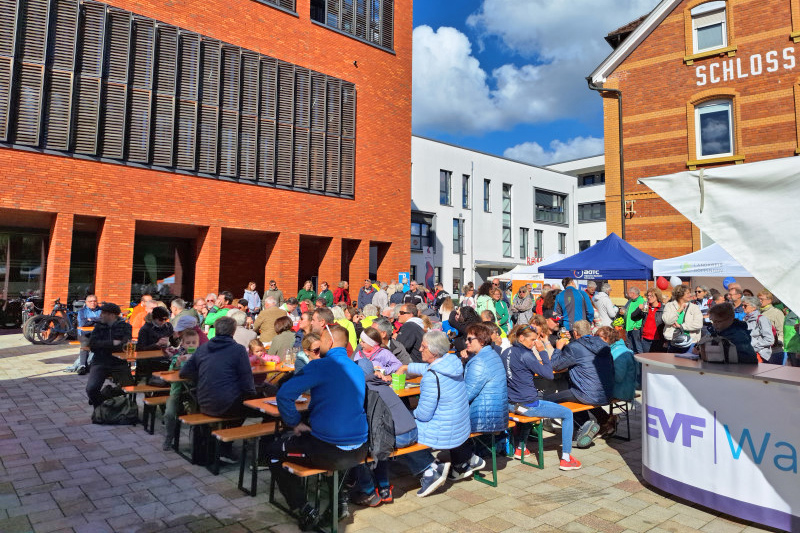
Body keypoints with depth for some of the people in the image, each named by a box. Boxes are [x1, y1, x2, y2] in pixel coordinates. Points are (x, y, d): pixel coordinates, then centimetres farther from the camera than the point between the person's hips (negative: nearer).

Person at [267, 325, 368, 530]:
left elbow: (284, 394, -20)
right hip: (359, 452, 7)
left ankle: (304, 511, 14)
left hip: (330, 452, -7)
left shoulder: (321, 366, -14)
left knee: (274, 451, 16)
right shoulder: (357, 370, 8)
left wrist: (295, 423, -6)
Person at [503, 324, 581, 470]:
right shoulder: (525, 354, -19)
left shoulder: (506, 353, 5)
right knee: (568, 414, 5)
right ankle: (566, 459, 9)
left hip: (510, 404, 8)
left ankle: (520, 448, 41)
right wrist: (542, 352, -11)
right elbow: (549, 375, -15)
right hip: (527, 405, -8)